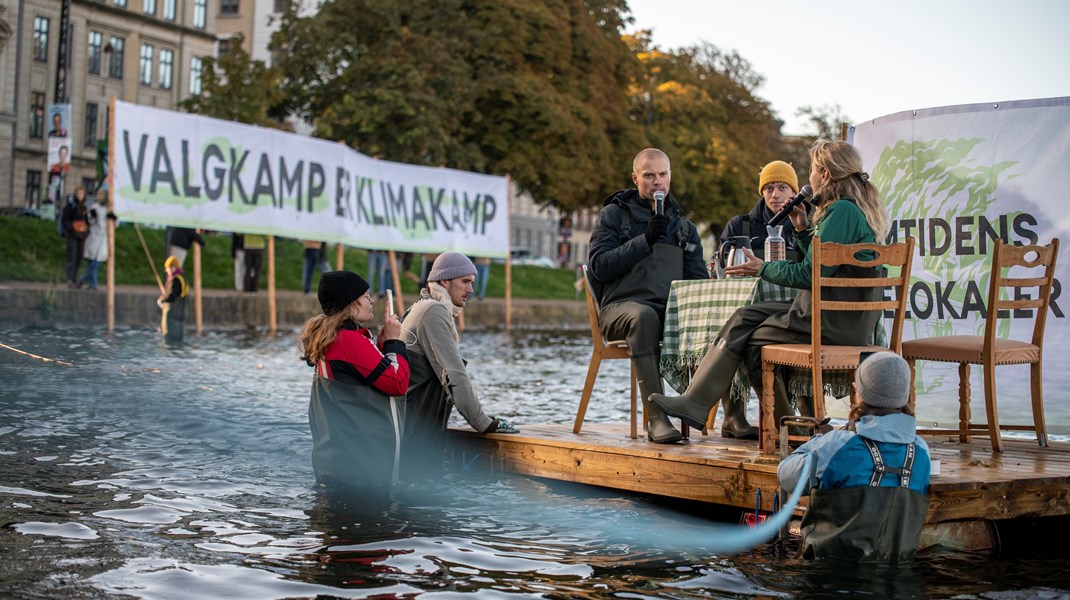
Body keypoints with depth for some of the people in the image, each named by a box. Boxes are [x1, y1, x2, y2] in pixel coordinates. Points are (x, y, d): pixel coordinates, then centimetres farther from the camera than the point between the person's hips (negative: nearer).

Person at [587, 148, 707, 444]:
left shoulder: (684, 227, 25)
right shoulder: (613, 215, 13)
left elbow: (699, 279, 18)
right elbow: (599, 266, -1)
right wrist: (645, 240, -9)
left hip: (671, 309, 3)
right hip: (622, 306, -3)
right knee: (644, 317, -41)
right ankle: (656, 419, -45)